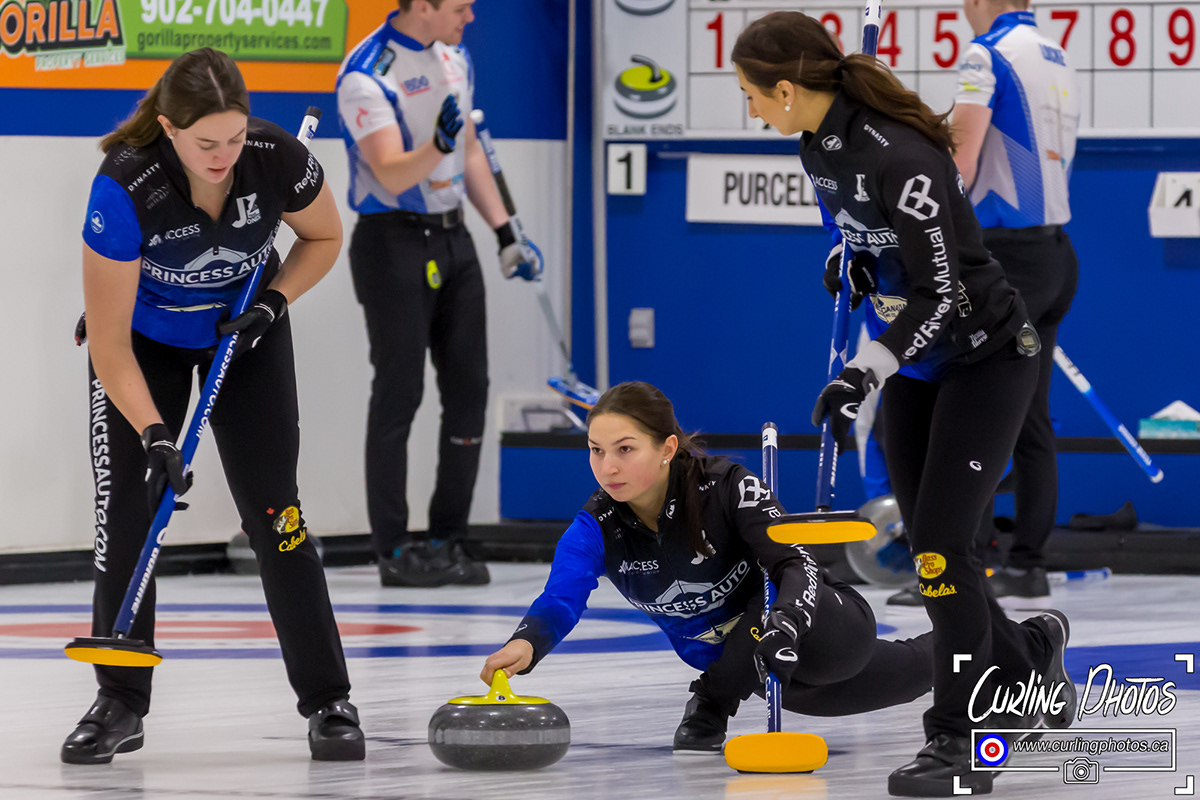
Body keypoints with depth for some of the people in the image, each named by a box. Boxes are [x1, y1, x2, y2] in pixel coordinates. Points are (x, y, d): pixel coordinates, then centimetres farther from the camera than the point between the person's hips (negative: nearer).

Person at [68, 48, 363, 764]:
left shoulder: (278, 157, -29)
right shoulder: (125, 186, -35)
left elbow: (324, 237, -4)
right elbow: (110, 343, -29)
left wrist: (272, 302, -19)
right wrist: (153, 435, -37)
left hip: (245, 330, 1)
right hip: (145, 339, -1)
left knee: (273, 509, -7)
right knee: (126, 509, -8)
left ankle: (328, 701, -1)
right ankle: (121, 705, 6)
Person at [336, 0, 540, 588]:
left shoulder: (455, 57, 8)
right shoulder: (365, 76, -17)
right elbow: (392, 175, -25)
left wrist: (505, 234, 13)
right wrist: (436, 146, -44)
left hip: (452, 239, 8)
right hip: (395, 246, -8)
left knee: (469, 390, 7)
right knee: (399, 393, -4)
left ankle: (448, 539, 15)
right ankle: (394, 551, 2)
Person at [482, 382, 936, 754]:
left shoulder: (728, 488, -31)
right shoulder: (597, 528, -19)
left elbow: (796, 565, -37)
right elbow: (558, 602, -33)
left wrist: (786, 625, -60)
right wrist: (524, 646, -57)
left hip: (826, 623, -6)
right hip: (740, 664, 6)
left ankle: (710, 705, -13)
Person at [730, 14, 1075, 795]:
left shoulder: (902, 157, -30)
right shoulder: (818, 143, -2)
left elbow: (942, 291, -27)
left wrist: (864, 373, -34)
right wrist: (855, 262, 2)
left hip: (986, 359, -8)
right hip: (916, 366, 8)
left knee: (941, 546, -14)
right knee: (930, 553, 10)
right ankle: (1028, 656, 35)